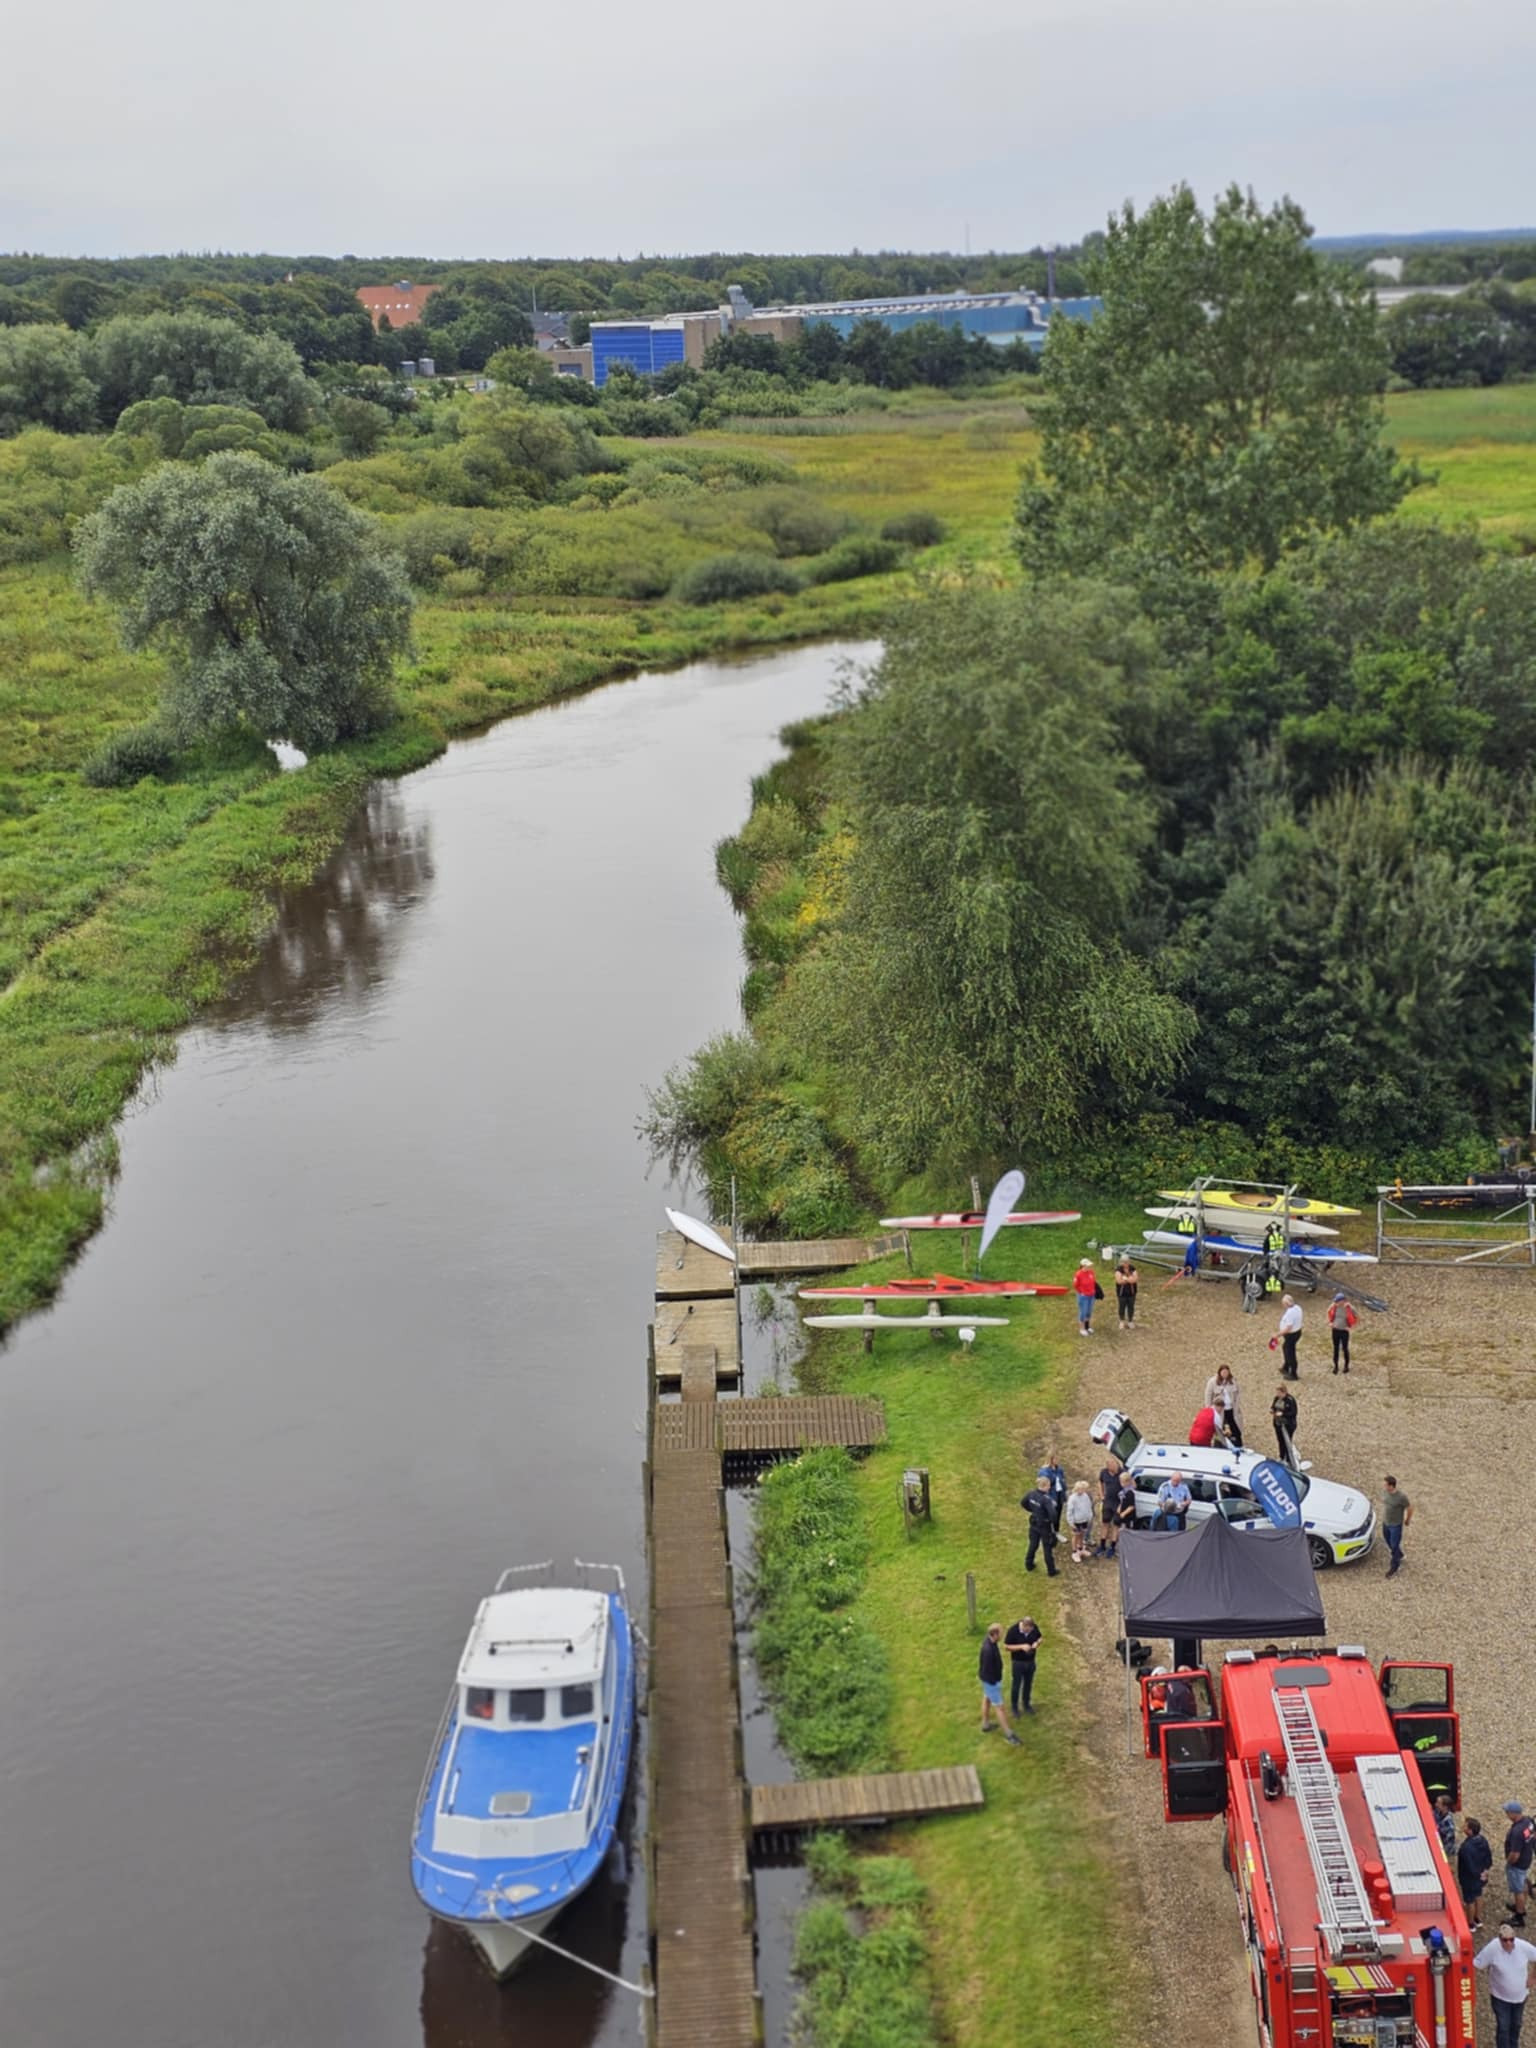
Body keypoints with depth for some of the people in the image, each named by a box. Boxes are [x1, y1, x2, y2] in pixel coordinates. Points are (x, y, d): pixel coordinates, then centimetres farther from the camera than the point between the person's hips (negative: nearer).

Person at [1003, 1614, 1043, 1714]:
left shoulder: (1034, 1628, -15)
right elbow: (1006, 1646, -18)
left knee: (1028, 1684, 19)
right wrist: (1021, 1647, -29)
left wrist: (1037, 1642, -21)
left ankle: (1026, 1704, 40)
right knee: (1016, 1685, 11)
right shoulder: (1013, 1630, -26)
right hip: (1018, 1662, -4)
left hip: (1030, 1661, 4)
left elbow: (1040, 1638, 3)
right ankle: (1015, 1707, 31)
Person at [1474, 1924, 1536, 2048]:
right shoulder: (1492, 1949, -30)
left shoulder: (1524, 1947, -24)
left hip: (1520, 1995, 4)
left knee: (1516, 2025, 25)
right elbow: (1476, 1965, -22)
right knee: (1503, 2027, 4)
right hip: (1500, 1996, -3)